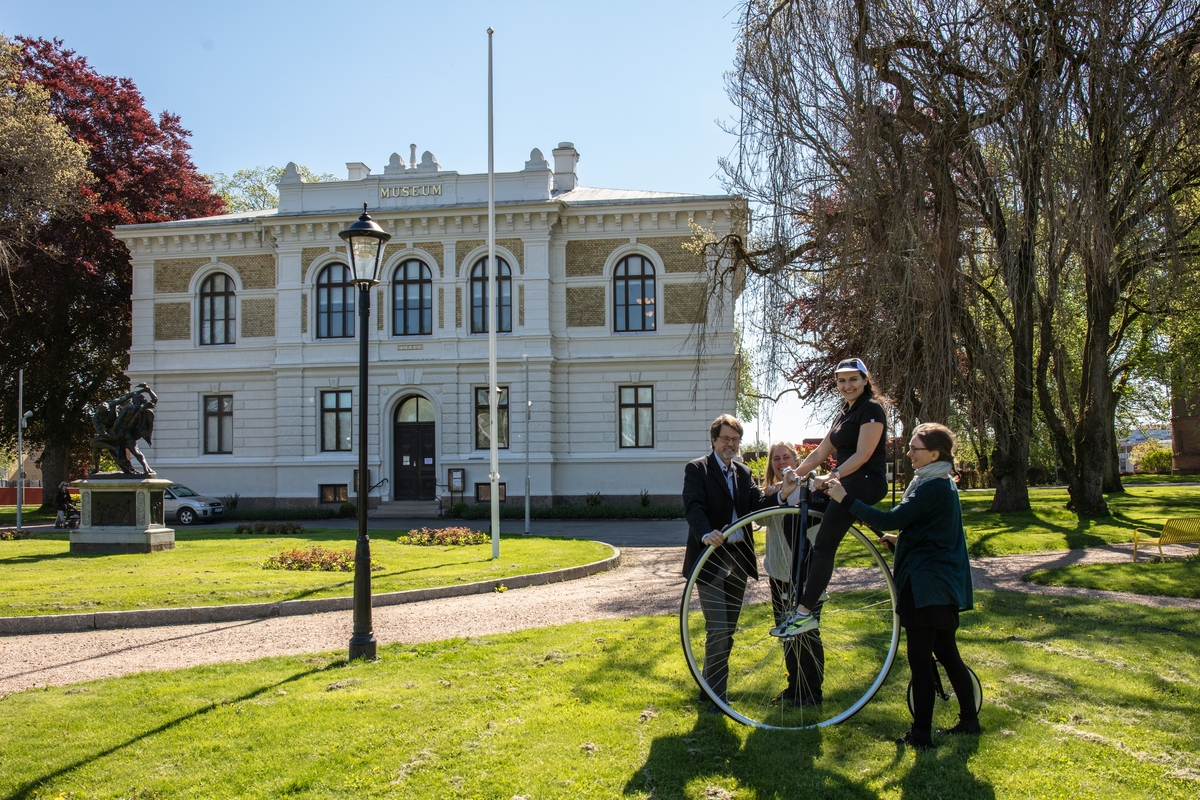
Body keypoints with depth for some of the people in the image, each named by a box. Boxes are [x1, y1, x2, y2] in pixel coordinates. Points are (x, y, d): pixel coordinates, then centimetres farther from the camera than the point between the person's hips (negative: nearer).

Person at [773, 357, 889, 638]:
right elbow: (820, 453, 18)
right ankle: (815, 589, 16)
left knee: (824, 545, -17)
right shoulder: (843, 413, 19)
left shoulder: (871, 409, -8)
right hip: (845, 482, 10)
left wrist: (833, 476, -30)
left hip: (865, 481, -10)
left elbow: (863, 454, -19)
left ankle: (805, 613, -18)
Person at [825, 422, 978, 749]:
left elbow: (889, 519, -26)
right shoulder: (941, 484, 14)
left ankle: (921, 734, 3)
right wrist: (899, 539, 15)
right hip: (942, 585, 10)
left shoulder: (933, 488, -19)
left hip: (927, 585, -10)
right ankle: (969, 720, 27)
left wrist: (845, 499, -24)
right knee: (947, 654, 18)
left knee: (920, 659, -3)